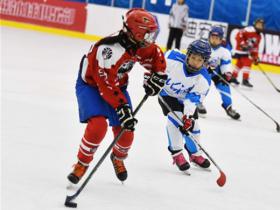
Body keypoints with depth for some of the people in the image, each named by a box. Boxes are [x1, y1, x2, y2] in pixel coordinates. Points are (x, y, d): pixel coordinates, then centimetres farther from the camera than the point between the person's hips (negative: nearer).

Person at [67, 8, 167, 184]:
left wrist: (158, 76, -7)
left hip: (117, 85, 6)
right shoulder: (110, 50, -36)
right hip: (91, 84, -6)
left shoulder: (141, 45, -13)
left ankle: (118, 158, 35)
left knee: (126, 131, 1)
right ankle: (82, 163, -5)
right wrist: (122, 107, -38)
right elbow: (106, 85, -36)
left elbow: (156, 55, 9)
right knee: (98, 125, -28)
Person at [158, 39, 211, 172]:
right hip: (167, 94, -3)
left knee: (191, 124, 3)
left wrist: (188, 117, -41)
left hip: (184, 99, 3)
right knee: (175, 117, -24)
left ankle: (195, 154, 31)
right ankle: (177, 154, -12)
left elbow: (192, 99, -31)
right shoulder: (173, 58, -33)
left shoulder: (204, 79, -27)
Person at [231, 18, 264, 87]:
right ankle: (245, 80, -15)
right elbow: (239, 35, -25)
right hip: (241, 49, -10)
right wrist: (242, 44, -29)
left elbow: (255, 47, 16)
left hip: (247, 51, 10)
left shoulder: (258, 36, 12)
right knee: (247, 63, -16)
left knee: (240, 63, 20)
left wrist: (256, 57, 9)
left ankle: (233, 77, 35)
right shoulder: (250, 30, -18)